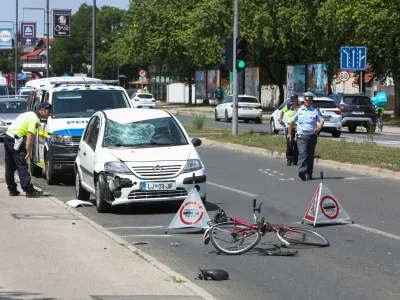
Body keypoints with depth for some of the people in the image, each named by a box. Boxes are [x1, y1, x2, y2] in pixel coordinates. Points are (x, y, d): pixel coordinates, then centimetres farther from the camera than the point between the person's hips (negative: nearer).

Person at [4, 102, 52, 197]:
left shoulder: (30, 114, 20)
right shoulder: (35, 119, -11)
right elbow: (30, 136, -19)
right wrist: (29, 152, -16)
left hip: (7, 136, 10)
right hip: (15, 139, -10)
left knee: (10, 167, 14)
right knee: (22, 166, -12)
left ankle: (12, 190, 21)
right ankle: (29, 191, -15)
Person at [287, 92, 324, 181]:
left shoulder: (315, 111, 11)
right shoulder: (299, 111, 13)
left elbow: (321, 120, 2)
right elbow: (292, 122, 21)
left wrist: (319, 127, -18)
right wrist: (289, 133, 19)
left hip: (312, 136, 1)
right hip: (301, 136, -1)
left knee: (310, 155, 6)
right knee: (303, 153, -17)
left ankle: (309, 173, 14)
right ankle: (302, 171, -31)